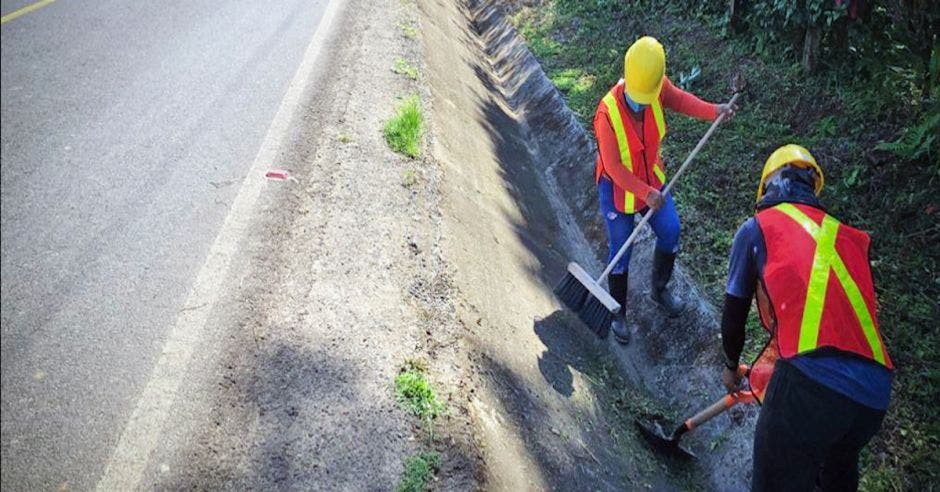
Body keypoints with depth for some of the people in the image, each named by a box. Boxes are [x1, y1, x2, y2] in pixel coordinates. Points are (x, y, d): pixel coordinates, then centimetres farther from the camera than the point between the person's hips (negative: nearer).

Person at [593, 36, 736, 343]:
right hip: (617, 187, -5)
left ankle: (659, 290, 42)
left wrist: (713, 111, -16)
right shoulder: (608, 113, -34)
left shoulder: (658, 86, -21)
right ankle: (618, 314, 26)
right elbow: (614, 167, -29)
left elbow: (678, 100, 0)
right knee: (620, 252, 4)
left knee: (670, 233, 14)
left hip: (651, 178, 6)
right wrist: (646, 193, -27)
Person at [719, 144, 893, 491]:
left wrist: (731, 366, 31)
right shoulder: (851, 238, 20)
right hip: (875, 392, 6)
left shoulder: (756, 228, 7)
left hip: (810, 381, -6)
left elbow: (734, 313, 13)